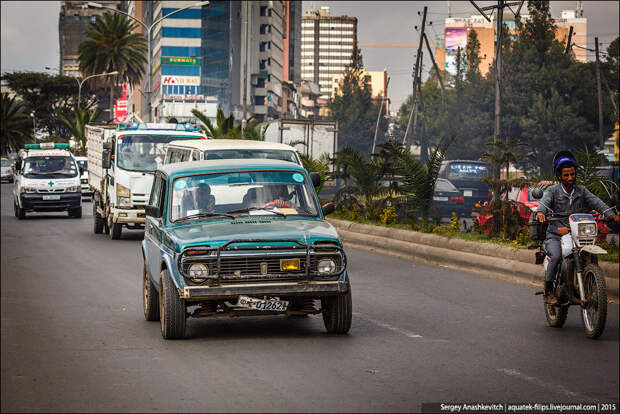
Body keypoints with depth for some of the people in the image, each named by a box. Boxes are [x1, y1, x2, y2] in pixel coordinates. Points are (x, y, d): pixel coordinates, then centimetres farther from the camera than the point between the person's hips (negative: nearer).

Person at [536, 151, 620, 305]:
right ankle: (548, 292, -19)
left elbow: (595, 202, -1)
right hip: (555, 236, -4)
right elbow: (544, 201, -18)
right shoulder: (553, 191, 2)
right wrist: (540, 212, -43)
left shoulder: (581, 191, 12)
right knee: (556, 256, -30)